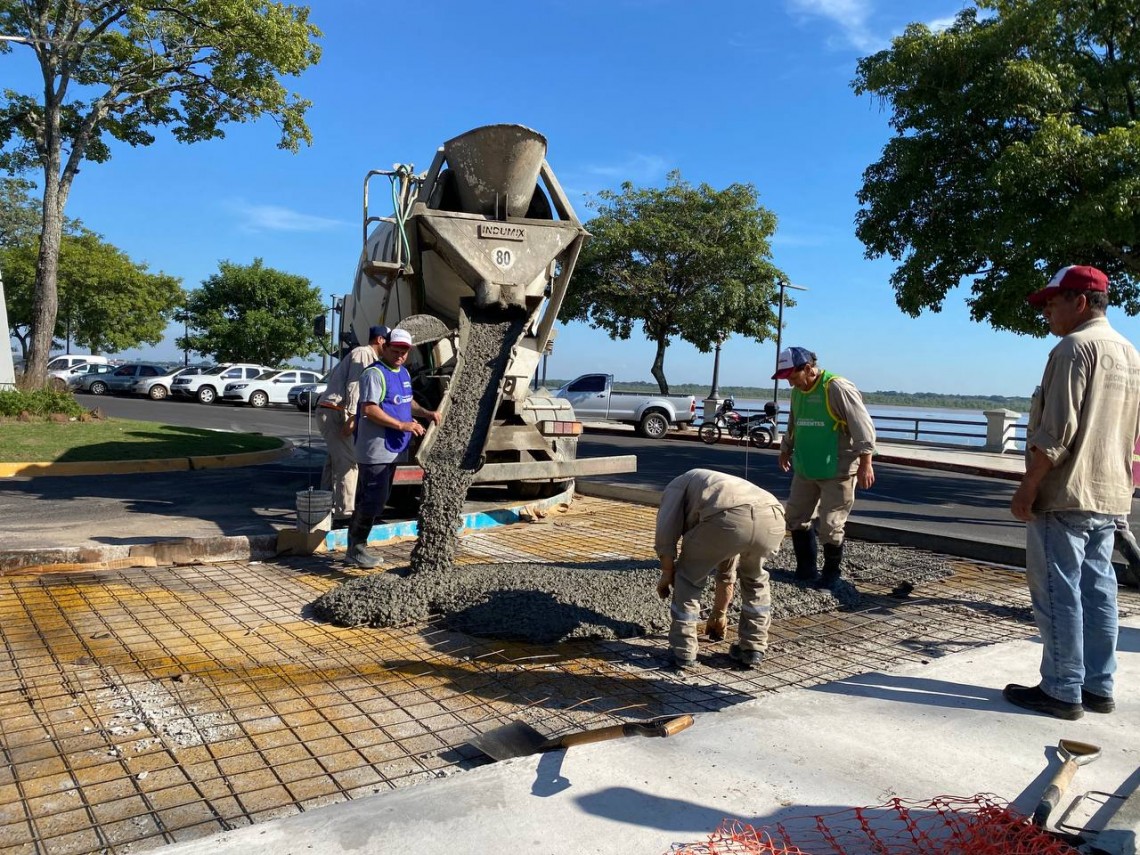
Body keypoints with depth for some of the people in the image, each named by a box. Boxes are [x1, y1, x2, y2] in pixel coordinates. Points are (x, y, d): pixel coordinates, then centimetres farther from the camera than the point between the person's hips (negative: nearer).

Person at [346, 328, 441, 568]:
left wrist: (426, 413, 11)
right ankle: (356, 549, 5)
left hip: (391, 450, 10)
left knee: (371, 500, 14)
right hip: (374, 451, -9)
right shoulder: (375, 373, -14)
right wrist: (402, 425, -24)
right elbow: (368, 409, -22)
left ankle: (356, 548, 23)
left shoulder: (404, 373, 15)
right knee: (374, 501, -8)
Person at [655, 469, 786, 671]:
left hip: (728, 518, -6)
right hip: (772, 519, 6)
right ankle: (753, 650, 35)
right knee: (754, 578, 35)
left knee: (689, 577, 20)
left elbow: (665, 534, 11)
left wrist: (667, 573, 24)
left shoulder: (679, 485, 32)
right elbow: (726, 572, 53)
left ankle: (683, 653, 23)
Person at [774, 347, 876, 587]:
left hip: (837, 471, -8)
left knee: (831, 527, -2)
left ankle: (831, 573, 18)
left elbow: (862, 426, -18)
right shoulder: (797, 392, 8)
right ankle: (806, 569, 24)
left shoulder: (838, 388, -17)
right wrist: (785, 450, 31)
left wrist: (865, 462, -21)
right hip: (804, 470, 8)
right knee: (795, 518, 10)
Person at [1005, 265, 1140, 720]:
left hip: (1065, 495, -9)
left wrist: (1027, 488, -16)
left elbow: (1057, 432, -20)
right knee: (1097, 591, 13)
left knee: (1058, 593, -2)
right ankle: (1098, 686, 21)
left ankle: (1062, 691, 4)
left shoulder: (1075, 347, -13)